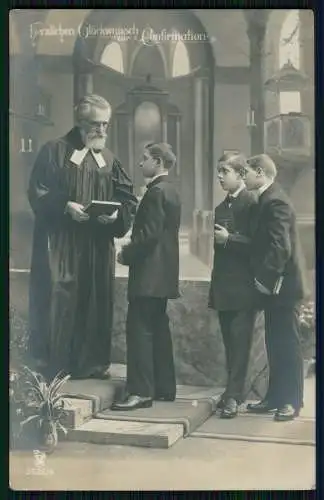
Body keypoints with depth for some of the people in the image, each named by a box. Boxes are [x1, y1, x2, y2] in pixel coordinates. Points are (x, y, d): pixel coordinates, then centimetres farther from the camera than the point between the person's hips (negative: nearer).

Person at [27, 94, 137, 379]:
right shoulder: (54, 151, -2)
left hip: (98, 245, 5)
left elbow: (128, 199, 10)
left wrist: (116, 214, -11)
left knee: (96, 300, 7)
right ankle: (50, 364, 4)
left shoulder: (109, 159, 11)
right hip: (60, 242, -5)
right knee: (57, 299, -6)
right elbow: (37, 193, -6)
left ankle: (91, 362, 18)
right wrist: (65, 206, -21)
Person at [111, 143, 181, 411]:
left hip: (149, 272, -10)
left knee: (139, 329, -9)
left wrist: (126, 254, -9)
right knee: (158, 328, 13)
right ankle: (164, 387, 18)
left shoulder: (157, 191, -15)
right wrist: (133, 249, 14)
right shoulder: (170, 190, 16)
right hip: (162, 272, 10)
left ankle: (141, 391, -8)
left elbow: (149, 234, -21)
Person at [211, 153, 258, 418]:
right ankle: (235, 391, 18)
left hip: (244, 286, -7)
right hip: (224, 286, 7)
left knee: (240, 340, -7)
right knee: (230, 341, 10)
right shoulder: (221, 207, 17)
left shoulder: (252, 203, -8)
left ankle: (233, 395, -4)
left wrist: (229, 239, -17)